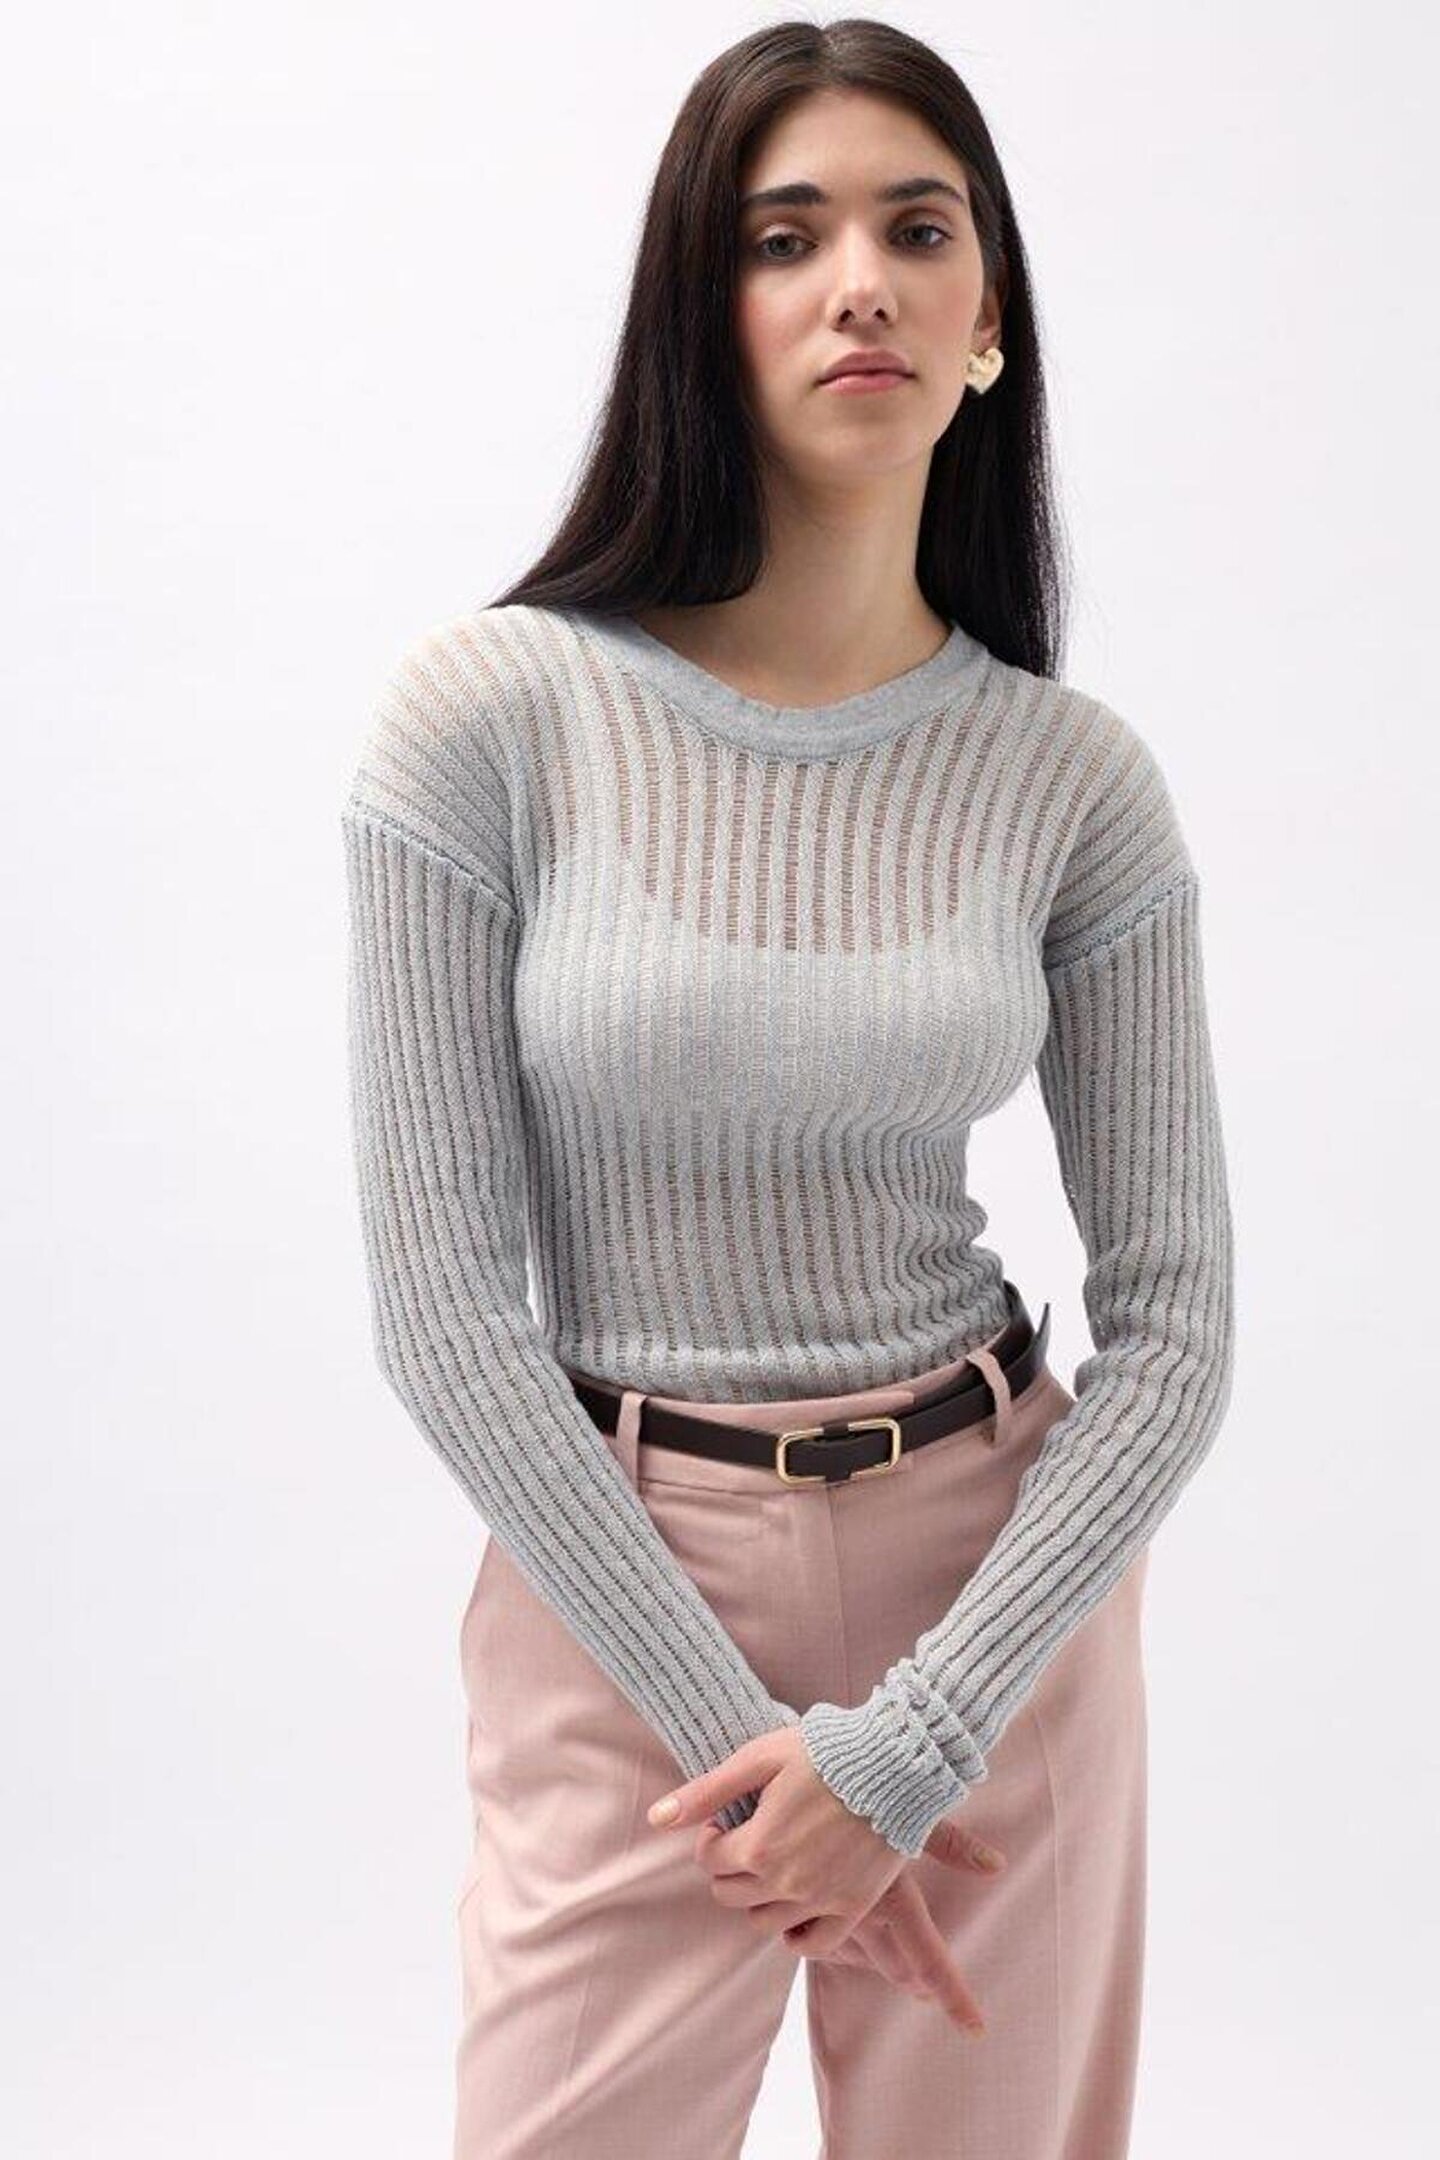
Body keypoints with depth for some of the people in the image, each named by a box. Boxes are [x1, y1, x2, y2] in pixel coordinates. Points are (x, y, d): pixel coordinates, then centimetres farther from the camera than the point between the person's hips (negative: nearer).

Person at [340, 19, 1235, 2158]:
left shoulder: (1074, 776, -5)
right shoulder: (492, 712, -12)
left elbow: (1174, 1318, -2)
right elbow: (442, 1301, -11)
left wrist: (908, 1744, -11)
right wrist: (743, 1729, -10)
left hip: (1003, 1578, 2)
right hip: (621, 1587, -2)